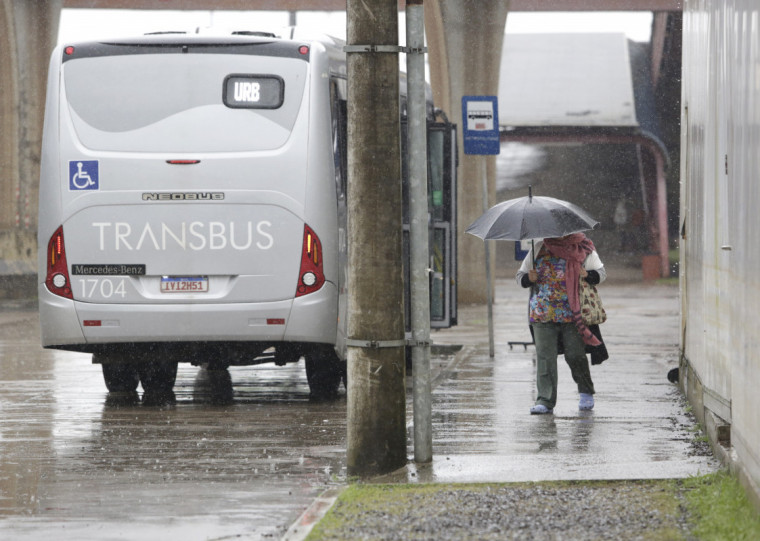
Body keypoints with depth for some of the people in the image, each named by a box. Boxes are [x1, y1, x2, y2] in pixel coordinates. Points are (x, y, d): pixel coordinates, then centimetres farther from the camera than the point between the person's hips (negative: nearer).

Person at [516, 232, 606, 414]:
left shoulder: (584, 249, 6)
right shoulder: (538, 249, 10)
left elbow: (601, 272, 10)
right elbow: (520, 275, 14)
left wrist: (588, 275, -12)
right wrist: (529, 279, -10)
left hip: (572, 315, -1)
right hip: (543, 316, 1)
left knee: (575, 355, -2)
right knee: (545, 357, -6)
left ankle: (586, 393, 21)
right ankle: (545, 401, -4)